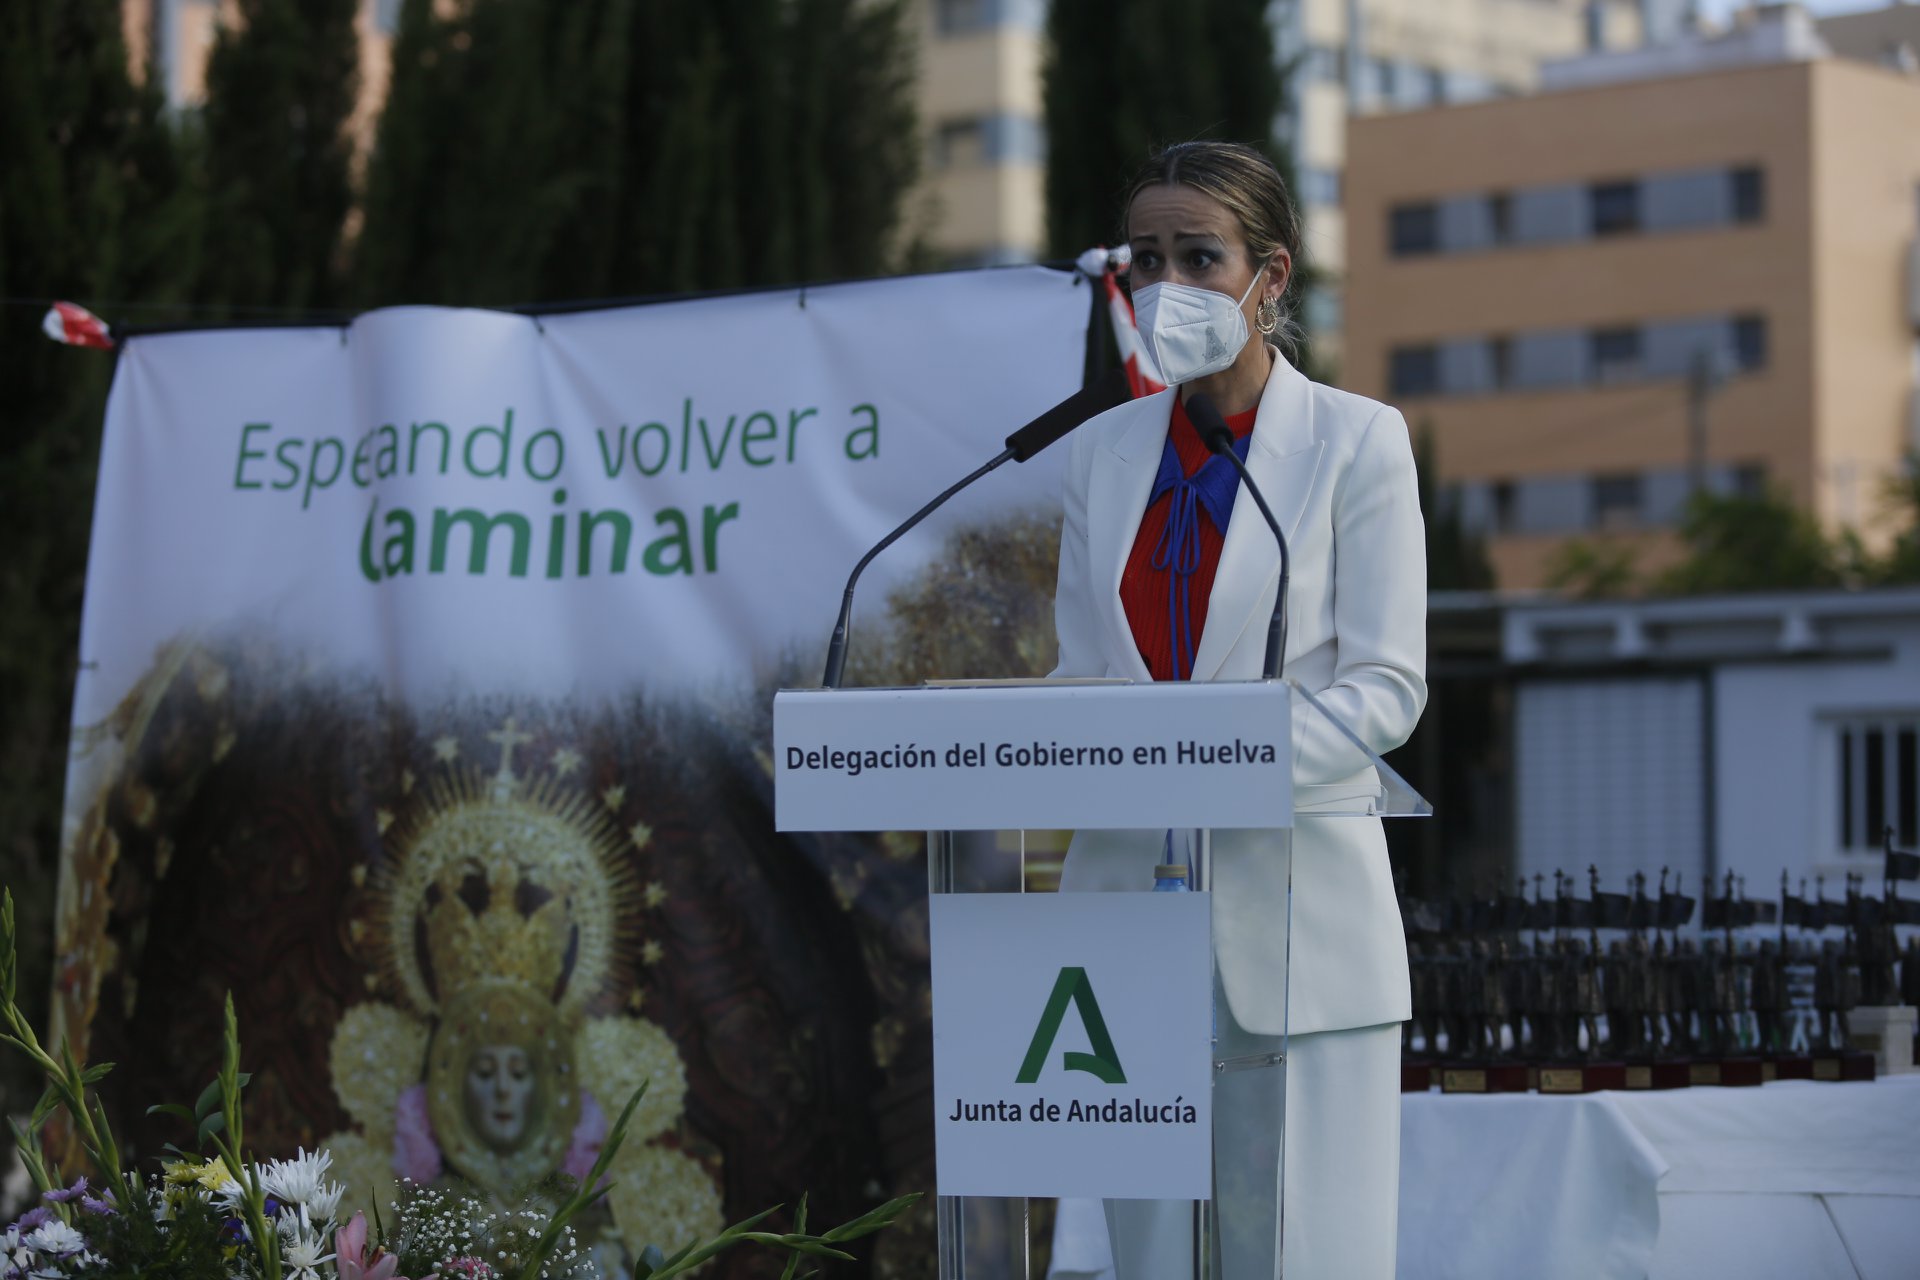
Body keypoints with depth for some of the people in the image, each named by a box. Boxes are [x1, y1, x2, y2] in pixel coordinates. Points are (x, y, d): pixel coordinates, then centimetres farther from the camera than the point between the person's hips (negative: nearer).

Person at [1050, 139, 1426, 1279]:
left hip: (1295, 911, -4)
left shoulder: (1356, 442, -1)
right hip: (1131, 896, 4)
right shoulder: (1102, 453, 12)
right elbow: (1082, 674, 12)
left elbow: (1386, 686, -6)